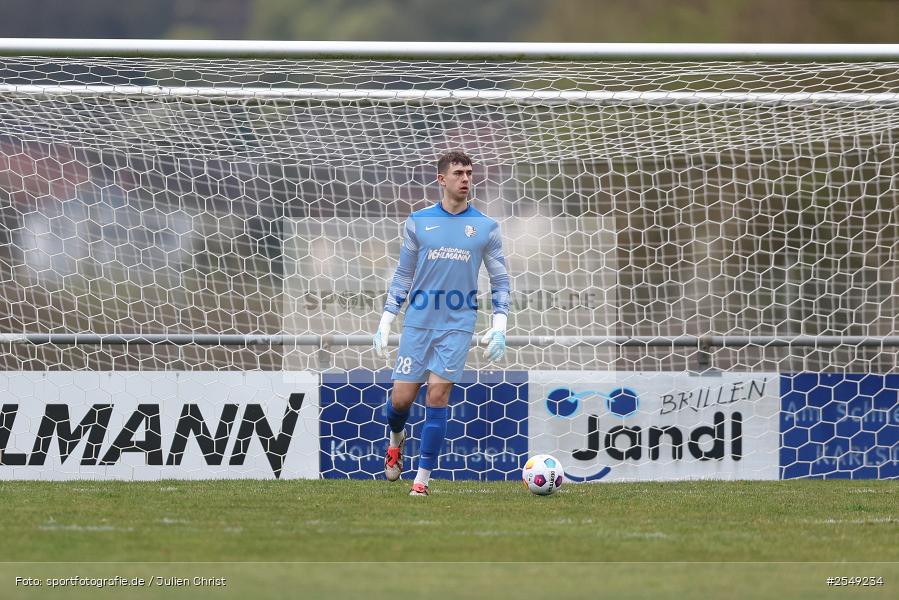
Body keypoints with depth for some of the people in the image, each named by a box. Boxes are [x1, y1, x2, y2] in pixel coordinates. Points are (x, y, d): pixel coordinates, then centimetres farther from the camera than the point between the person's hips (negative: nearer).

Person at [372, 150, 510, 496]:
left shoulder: (486, 227, 4)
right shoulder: (417, 222, 5)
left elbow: (500, 280, 8)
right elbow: (403, 276, 11)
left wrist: (499, 326, -3)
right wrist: (385, 322, 7)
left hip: (458, 325, -1)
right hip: (418, 323, 1)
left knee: (437, 394, -12)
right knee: (402, 398, -2)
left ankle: (423, 477, -4)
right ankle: (396, 438, 35)